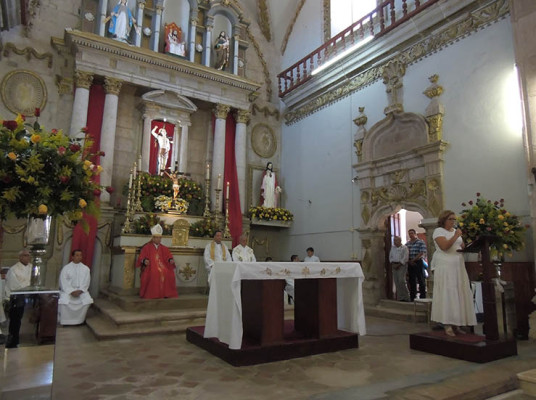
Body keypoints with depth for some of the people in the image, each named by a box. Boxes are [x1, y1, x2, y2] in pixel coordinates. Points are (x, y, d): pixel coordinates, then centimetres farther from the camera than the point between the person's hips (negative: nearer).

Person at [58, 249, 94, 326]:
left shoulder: (86, 268, 8)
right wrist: (71, 291, -18)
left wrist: (80, 291, -14)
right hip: (68, 290, -1)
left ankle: (79, 320, -9)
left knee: (88, 300, -26)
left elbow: (86, 282, 2)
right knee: (64, 301, -31)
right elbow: (63, 282, -5)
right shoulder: (66, 268, 3)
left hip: (81, 290, 1)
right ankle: (64, 321, -11)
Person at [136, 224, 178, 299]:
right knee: (154, 273, -36)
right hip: (151, 266, -3)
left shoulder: (163, 248, 19)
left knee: (168, 273, -28)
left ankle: (165, 293, -19)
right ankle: (151, 294, -24)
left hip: (161, 265, 3)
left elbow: (168, 256, 12)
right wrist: (144, 261, -21)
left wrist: (171, 260, -11)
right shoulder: (147, 247, 9)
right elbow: (142, 257, 2)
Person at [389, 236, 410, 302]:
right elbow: (390, 257, 15)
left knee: (401, 281, -14)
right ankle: (400, 297, 7)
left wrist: (398, 264, -15)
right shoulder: (392, 248, 16)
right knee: (396, 282, 2)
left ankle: (405, 297, -5)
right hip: (394, 266, 6)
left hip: (402, 265, -6)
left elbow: (405, 258, -11)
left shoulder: (404, 248, -3)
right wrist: (393, 264, -2)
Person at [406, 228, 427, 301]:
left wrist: (413, 260, -14)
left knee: (421, 280, -1)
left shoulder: (421, 243, -2)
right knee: (412, 281, 9)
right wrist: (409, 261, -6)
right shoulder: (407, 243, 13)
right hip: (410, 264, 5)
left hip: (418, 263, -5)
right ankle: (412, 297, 16)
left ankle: (422, 296, 5)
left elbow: (422, 253, -11)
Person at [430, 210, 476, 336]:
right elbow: (444, 246, -17)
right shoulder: (438, 231, -3)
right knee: (447, 293, -9)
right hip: (445, 267, -7)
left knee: (458, 294, 4)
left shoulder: (455, 231, 19)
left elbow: (463, 246, 17)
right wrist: (455, 236, -14)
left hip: (458, 266, 7)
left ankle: (456, 325, 9)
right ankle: (447, 325, -6)